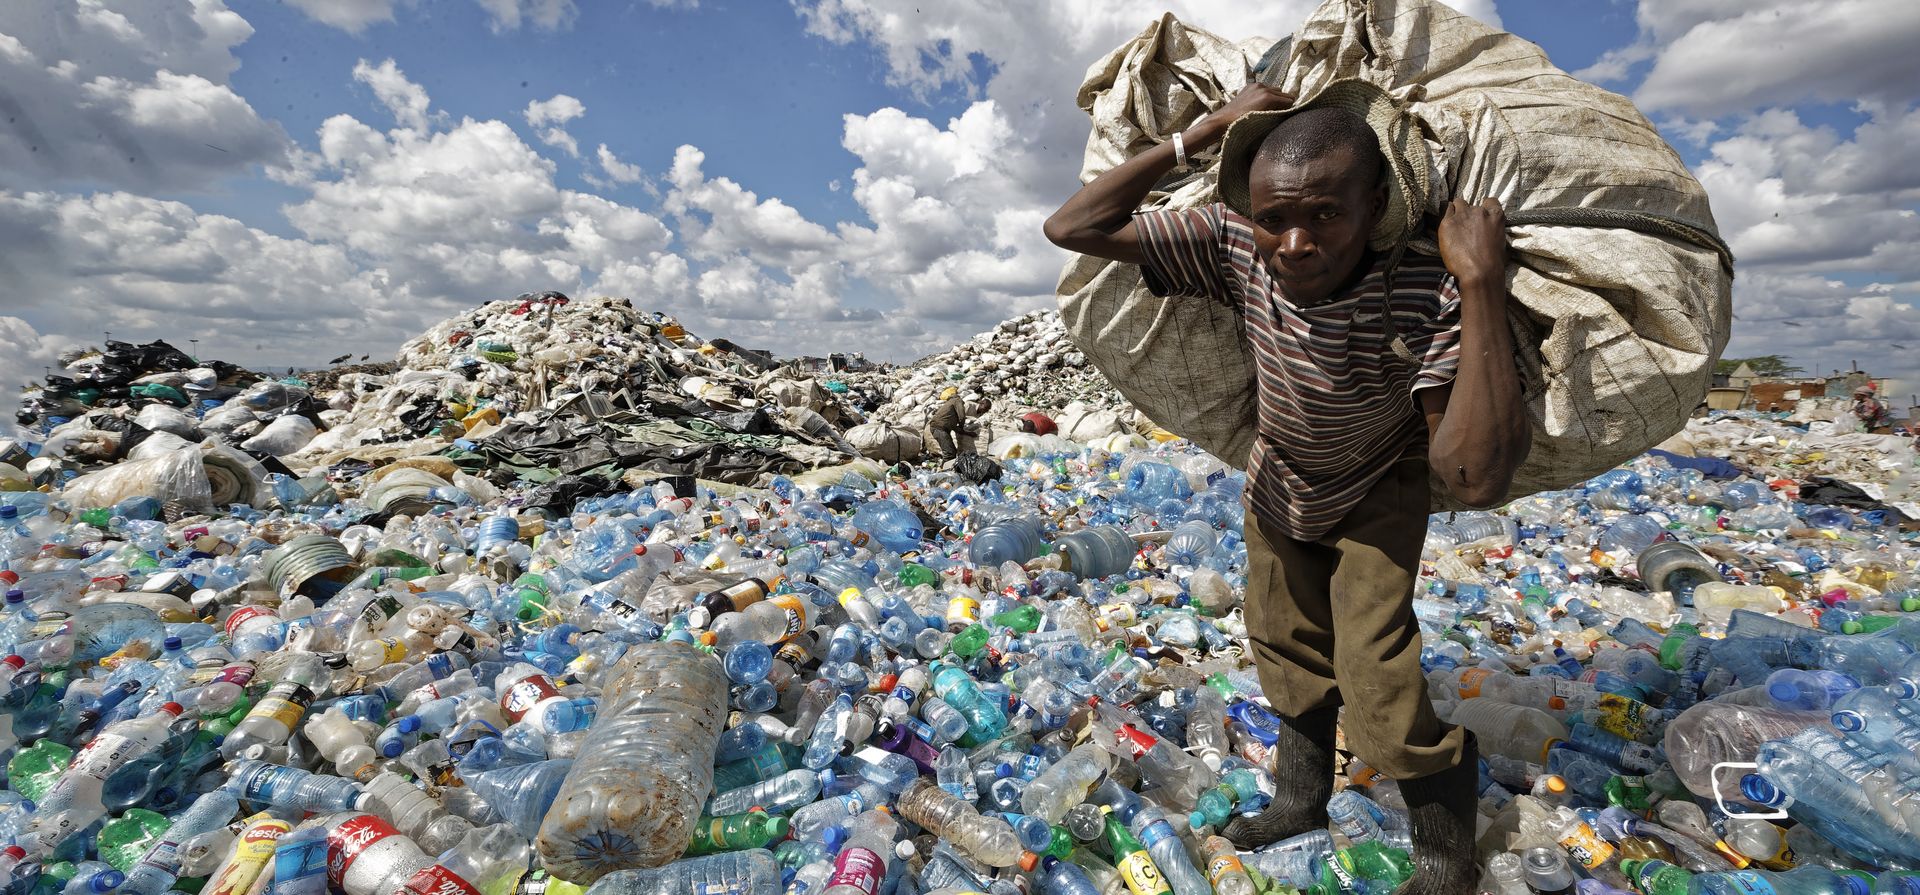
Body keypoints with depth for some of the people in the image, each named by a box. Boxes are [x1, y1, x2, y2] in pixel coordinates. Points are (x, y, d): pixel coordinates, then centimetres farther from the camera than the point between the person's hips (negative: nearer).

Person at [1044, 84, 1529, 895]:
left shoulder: (1428, 296, -37)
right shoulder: (1234, 245, -29)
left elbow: (1476, 478, -46)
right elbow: (1072, 227, -30)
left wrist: (1483, 281, -48)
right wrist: (1208, 130, -34)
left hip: (1376, 497, -3)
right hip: (1276, 486, 4)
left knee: (1375, 674, -9)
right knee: (1287, 646, 19)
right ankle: (1302, 797, 45)